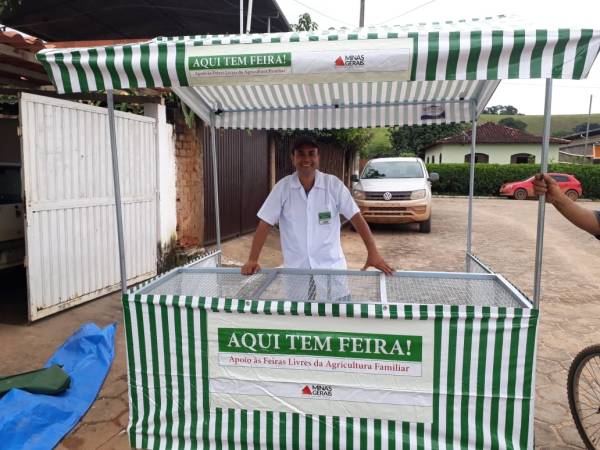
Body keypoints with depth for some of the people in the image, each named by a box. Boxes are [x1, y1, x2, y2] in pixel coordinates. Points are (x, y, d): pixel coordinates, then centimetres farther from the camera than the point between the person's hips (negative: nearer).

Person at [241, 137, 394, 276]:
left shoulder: (334, 184, -6)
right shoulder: (283, 187, -4)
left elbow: (356, 218, -7)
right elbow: (265, 224, -4)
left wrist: (373, 252, -16)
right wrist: (252, 260, -13)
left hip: (331, 267, 0)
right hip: (295, 269, 1)